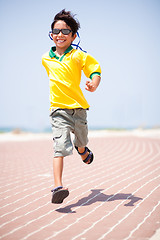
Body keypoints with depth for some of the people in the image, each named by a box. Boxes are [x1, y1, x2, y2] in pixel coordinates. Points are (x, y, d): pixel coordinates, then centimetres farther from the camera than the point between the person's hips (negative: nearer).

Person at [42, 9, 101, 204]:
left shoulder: (79, 56, -4)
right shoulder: (46, 59, 7)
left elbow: (95, 70, -3)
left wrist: (93, 84, -23)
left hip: (78, 107, 0)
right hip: (58, 109, 0)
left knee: (81, 142, 22)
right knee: (60, 146, -18)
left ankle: (83, 151, 62)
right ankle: (58, 187, -25)